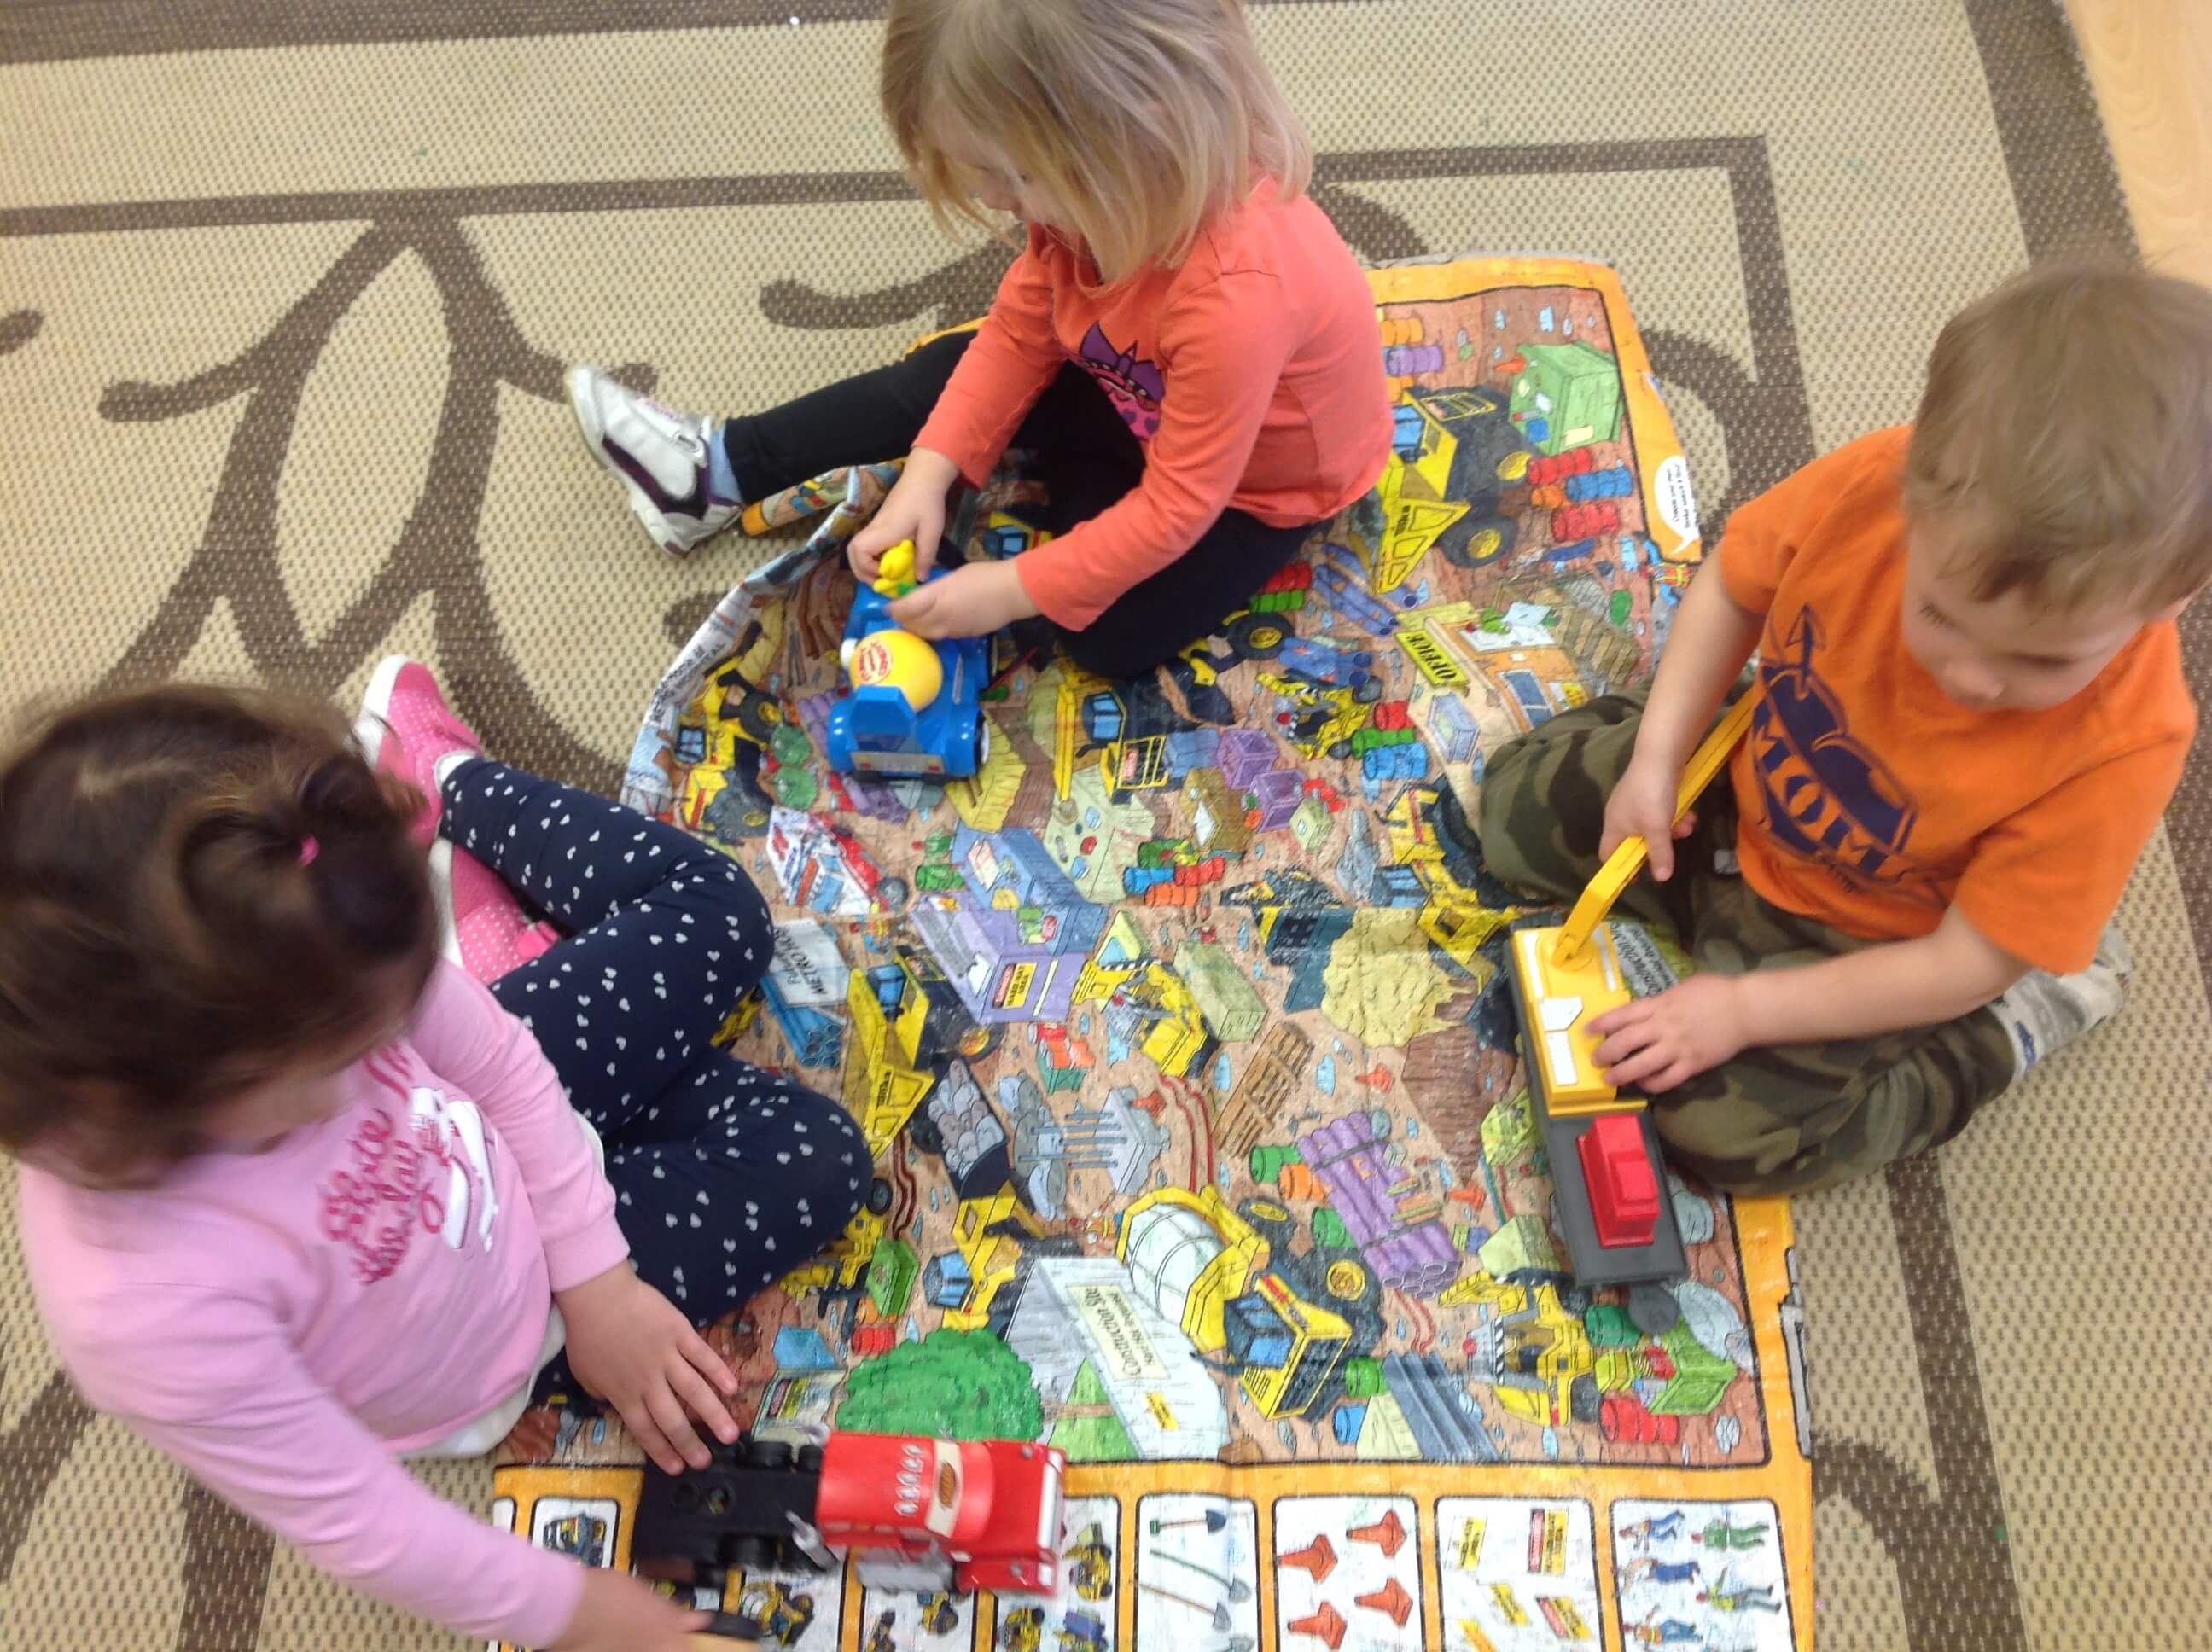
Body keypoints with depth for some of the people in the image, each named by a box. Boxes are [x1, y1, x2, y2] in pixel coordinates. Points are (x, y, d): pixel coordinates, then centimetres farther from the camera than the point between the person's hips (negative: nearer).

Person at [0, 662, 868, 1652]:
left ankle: (450, 783, 35)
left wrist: (597, 1279, -12)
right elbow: (356, 1522, -29)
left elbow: (496, 1059, -14)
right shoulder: (150, 1311, -44)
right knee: (816, 1162, 4)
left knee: (714, 909, 13)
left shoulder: (286, 976, -32)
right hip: (507, 1329, -2)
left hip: (505, 1143, 3)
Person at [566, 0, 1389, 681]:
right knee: (947, 376, 0)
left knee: (1106, 632, -19)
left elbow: (1176, 506, -34)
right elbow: (1017, 331, -8)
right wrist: (928, 473, -17)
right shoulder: (1110, 195, -21)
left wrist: (1012, 590, -30)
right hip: (1137, 401, 6)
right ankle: (720, 471, 8)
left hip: (1252, 484, -6)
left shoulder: (1237, 298, -44)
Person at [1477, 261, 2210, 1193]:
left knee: (1735, 1129, -14)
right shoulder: (1871, 488, -31)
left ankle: (2015, 1021, 4)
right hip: (1740, 791, 4)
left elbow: (1962, 963, -26)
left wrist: (1744, 1008, -25)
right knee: (1518, 809, 8)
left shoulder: (2118, 748, -37)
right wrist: (1655, 758, -14)